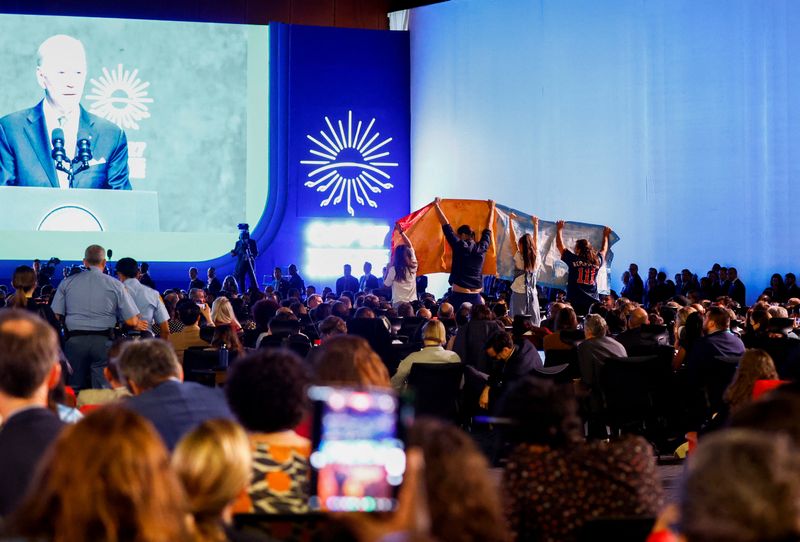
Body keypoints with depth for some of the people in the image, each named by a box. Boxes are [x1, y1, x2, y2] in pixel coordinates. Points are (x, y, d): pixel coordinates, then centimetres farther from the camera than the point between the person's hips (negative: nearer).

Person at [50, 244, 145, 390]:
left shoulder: (67, 283, 8)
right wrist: (138, 325, 23)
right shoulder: (115, 285, 3)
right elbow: (131, 321, 1)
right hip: (103, 342, -2)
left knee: (74, 391, 8)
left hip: (75, 340, 2)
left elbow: (56, 316, 5)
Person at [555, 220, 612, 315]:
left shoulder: (574, 260, -1)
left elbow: (560, 245, 10)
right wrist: (605, 235, 46)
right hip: (593, 301, 3)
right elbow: (604, 250, 29)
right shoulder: (597, 261, 8)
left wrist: (559, 229, 24)